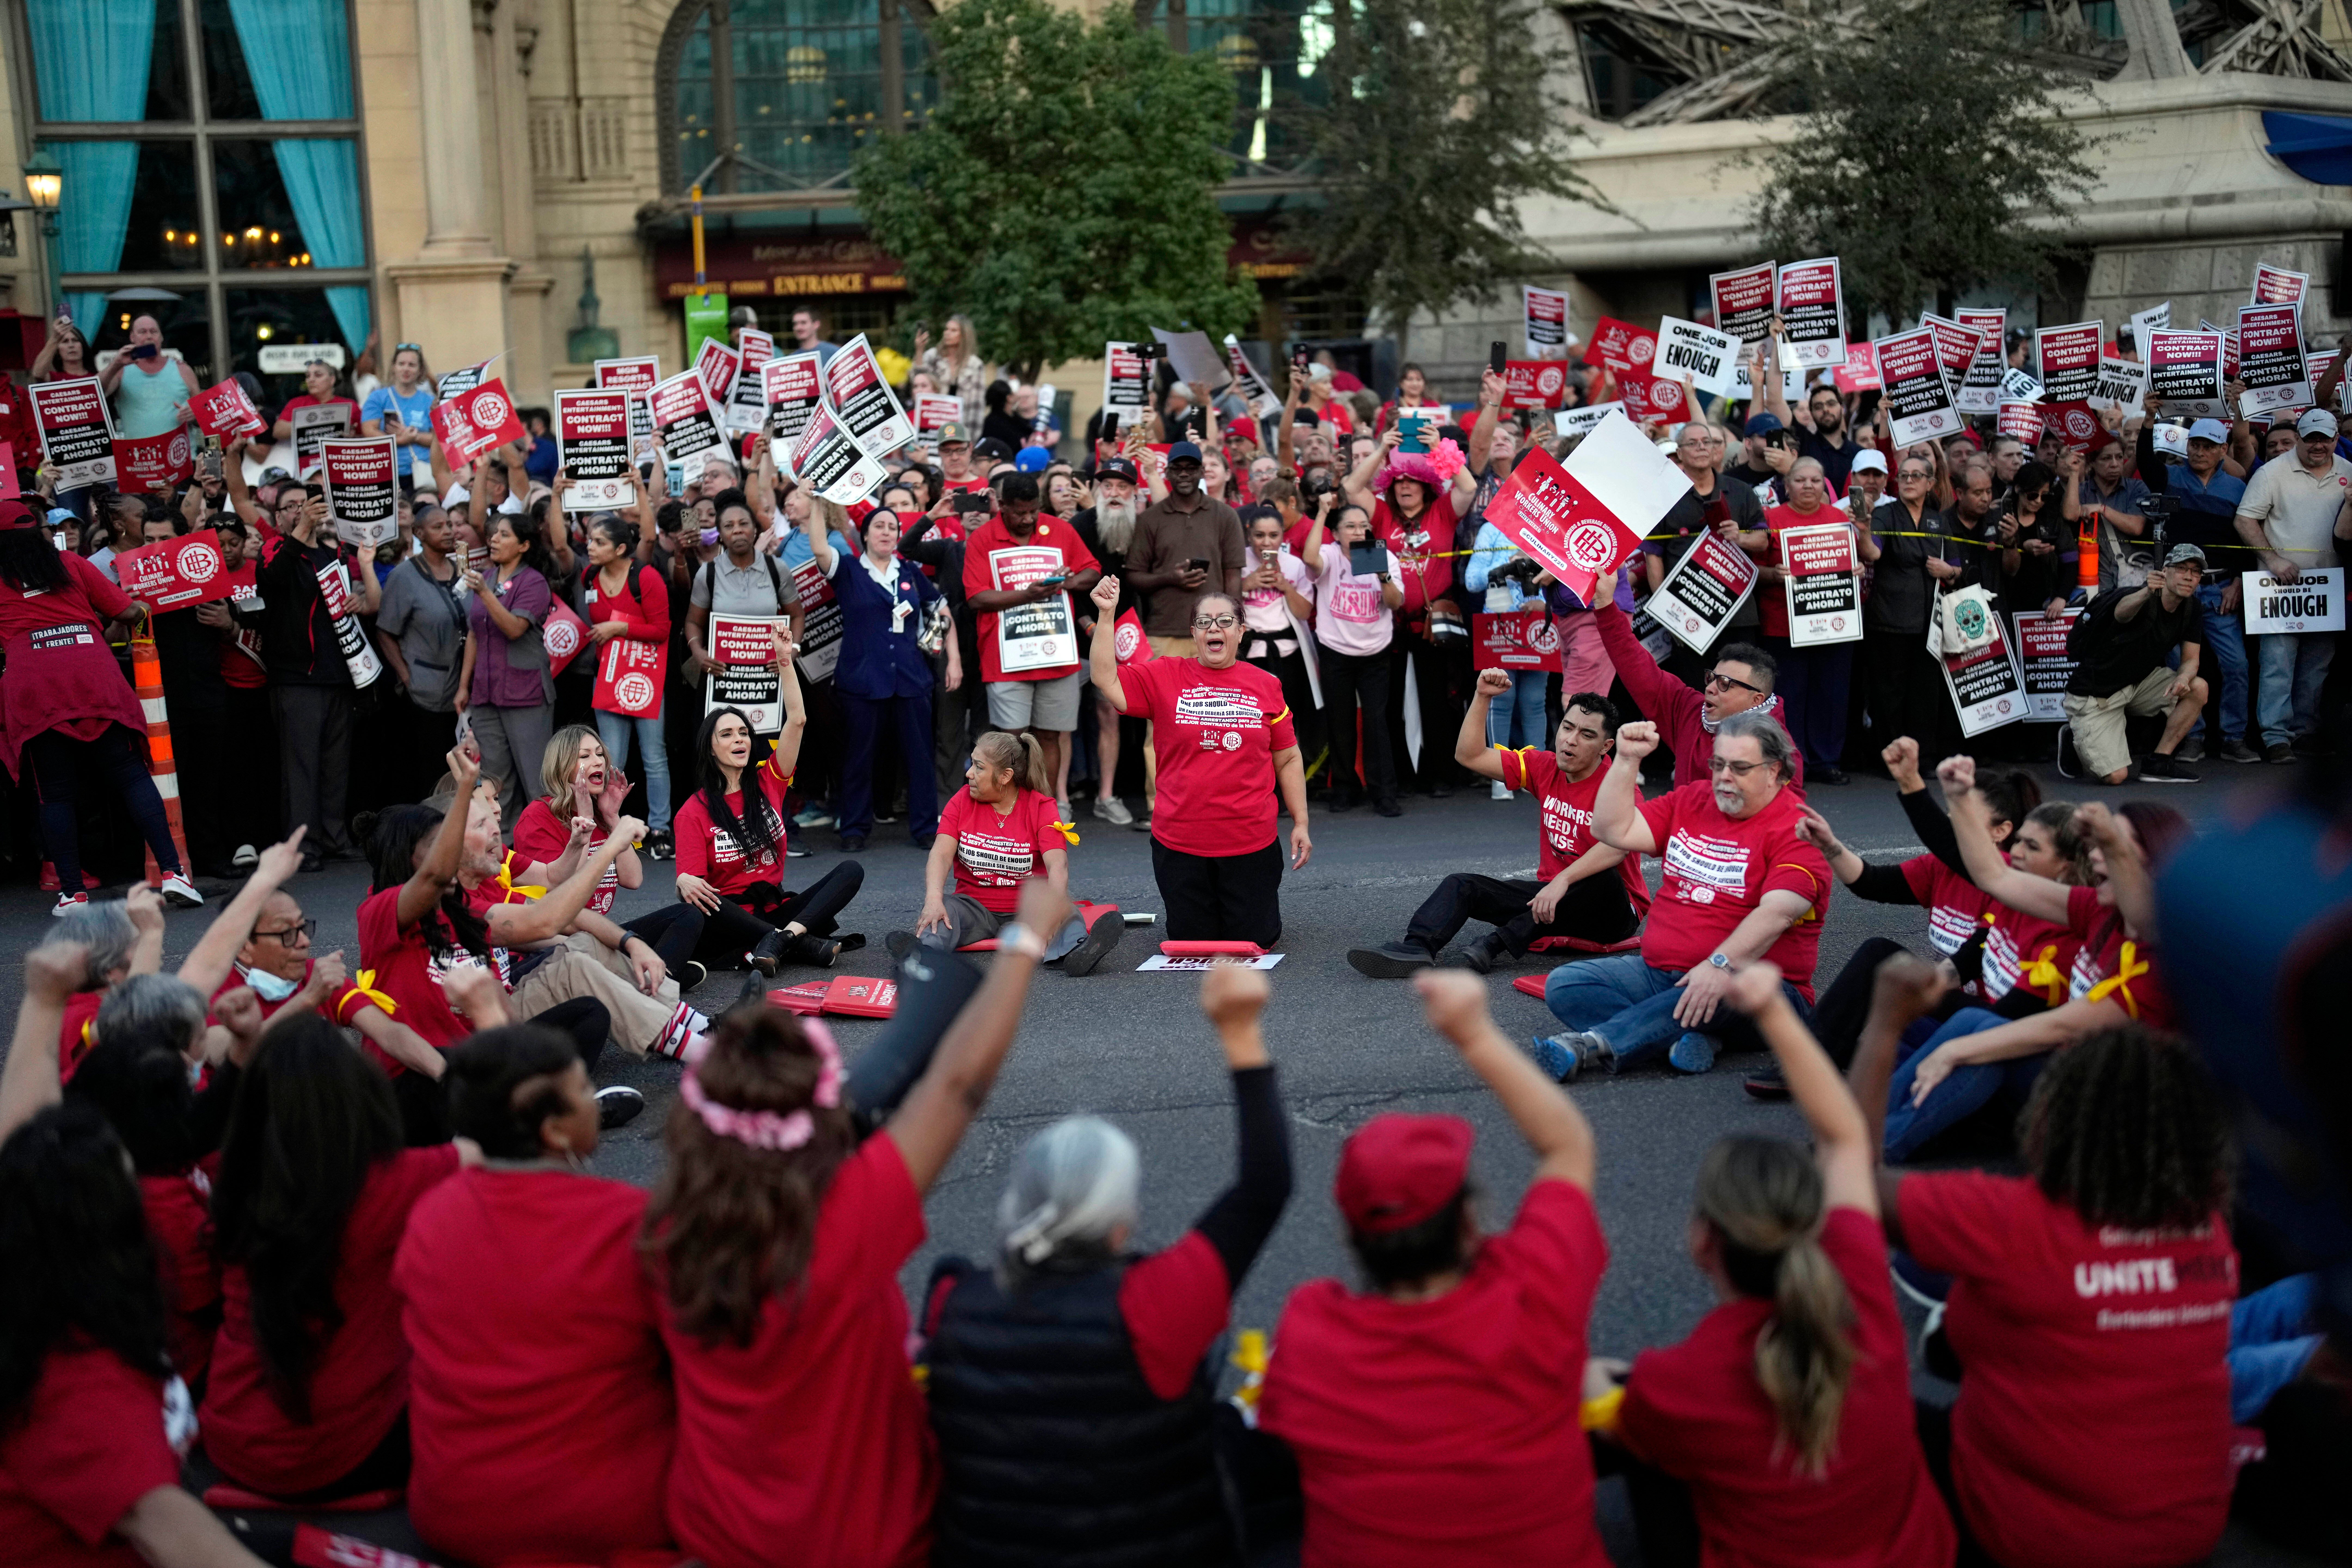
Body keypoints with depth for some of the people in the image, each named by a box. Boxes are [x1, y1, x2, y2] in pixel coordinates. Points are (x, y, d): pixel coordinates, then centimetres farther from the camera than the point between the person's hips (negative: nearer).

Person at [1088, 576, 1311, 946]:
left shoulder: (1266, 686, 2)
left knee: (1255, 941, 7)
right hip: (1180, 844, 0)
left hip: (1252, 843, 0)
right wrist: (1105, 614, -16)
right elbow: (1106, 680, -10)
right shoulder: (1165, 677, 1)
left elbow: (1288, 760, 8)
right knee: (1191, 944, 10)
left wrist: (1300, 823, 6)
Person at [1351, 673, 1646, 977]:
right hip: (1549, 895, 6)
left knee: (1605, 879, -39)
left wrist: (1563, 881, -45)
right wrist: (1482, 698, -7)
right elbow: (1470, 756, 4)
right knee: (1463, 884, -10)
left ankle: (1500, 944, -38)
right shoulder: (1544, 768, 3)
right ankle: (1416, 948, -37)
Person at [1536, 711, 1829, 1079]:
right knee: (1564, 984, -14)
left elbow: (1777, 913, -24)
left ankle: (1589, 1045, -52)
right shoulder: (1691, 802, 14)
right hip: (1658, 973, 6)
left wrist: (1722, 965, -37)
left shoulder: (1796, 828, -9)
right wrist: (1627, 759, 2)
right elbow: (1613, 831, 9)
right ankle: (1694, 1039, -30)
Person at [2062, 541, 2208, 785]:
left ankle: (2158, 763, -4)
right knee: (2116, 776, -18)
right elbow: (2123, 611, -49)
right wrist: (2146, 593, -72)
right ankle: (2078, 739, 17)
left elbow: (2191, 659, 2)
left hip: (2139, 682, 7)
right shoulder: (2144, 602, -24)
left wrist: (2183, 678, -23)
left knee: (2198, 688, -16)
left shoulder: (2192, 610, -1)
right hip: (2095, 691, -7)